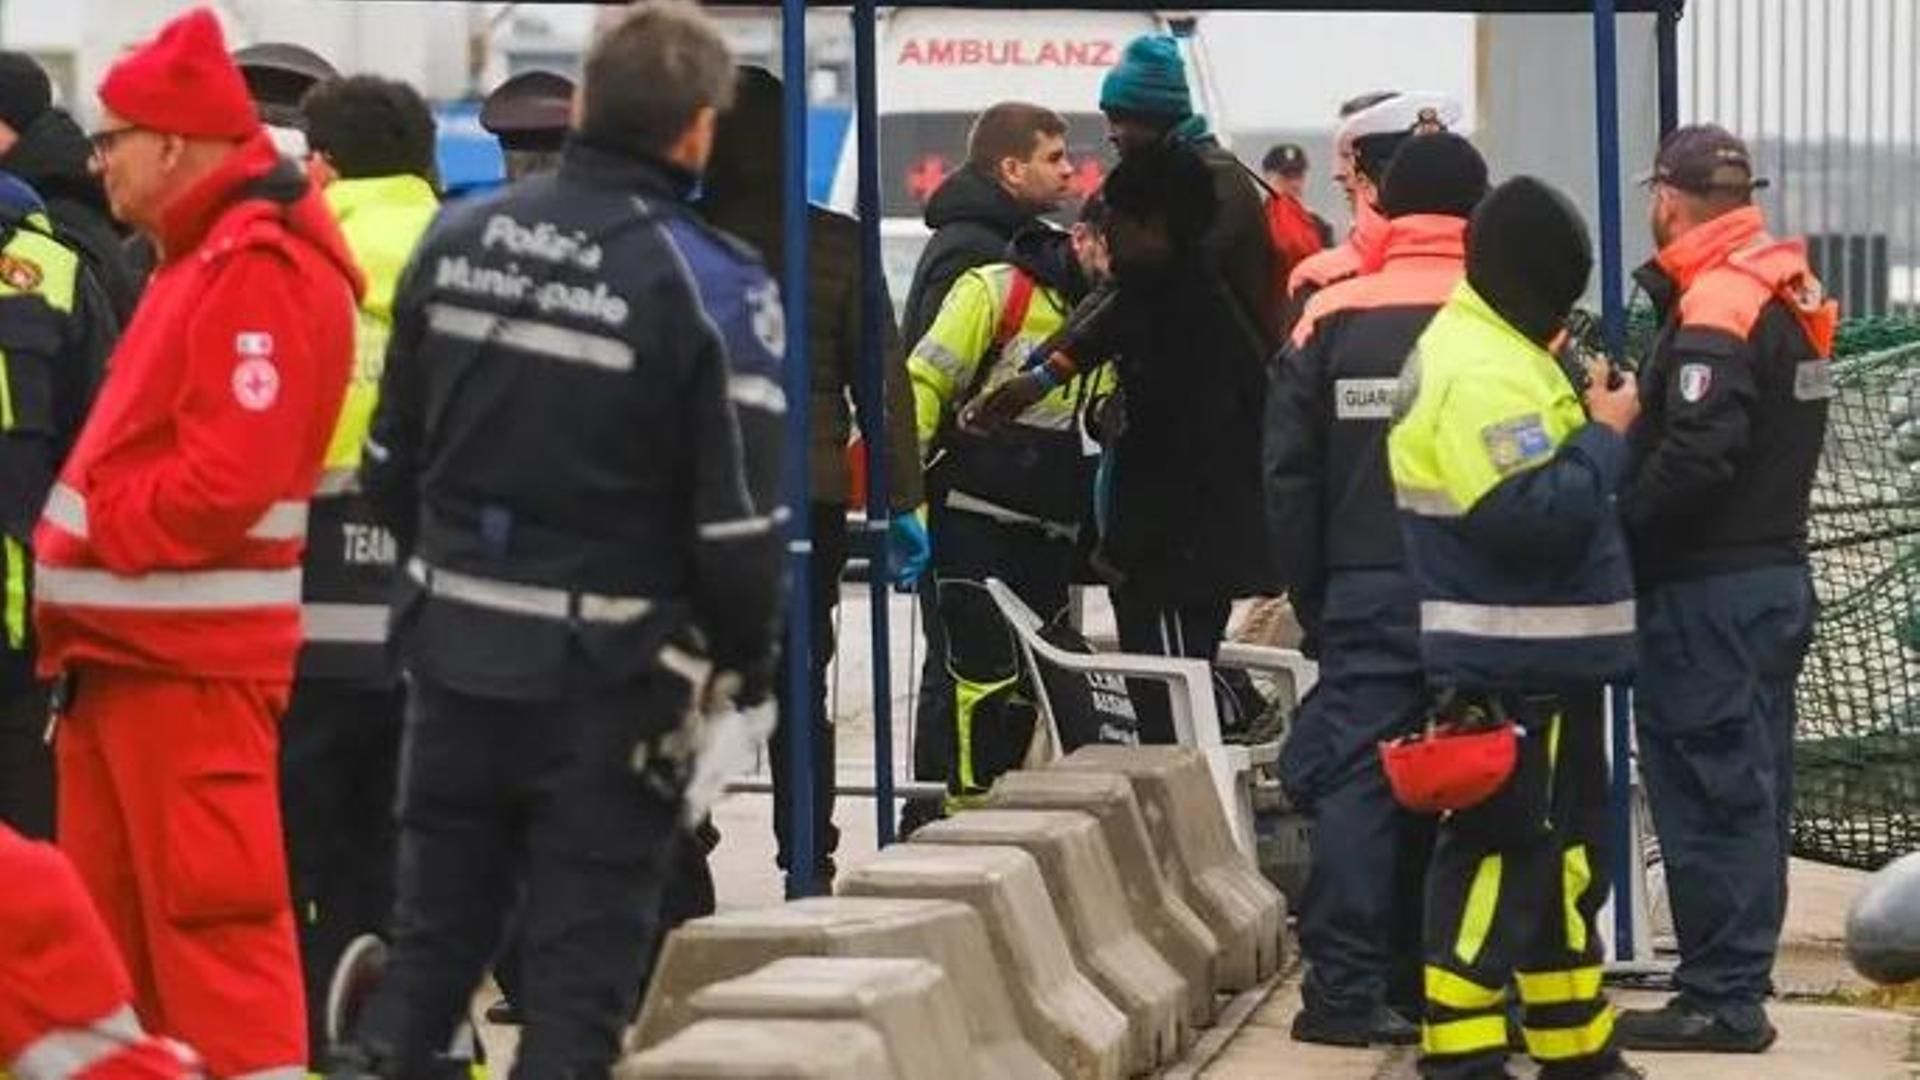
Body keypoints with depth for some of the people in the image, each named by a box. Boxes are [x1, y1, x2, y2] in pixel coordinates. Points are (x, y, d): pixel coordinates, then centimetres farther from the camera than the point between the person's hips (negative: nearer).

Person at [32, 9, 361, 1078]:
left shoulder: (262, 272, -15)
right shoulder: (203, 259, 18)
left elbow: (228, 477, -24)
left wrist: (93, 538, -13)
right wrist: (79, 576, 10)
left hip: (191, 656, -10)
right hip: (128, 642, 10)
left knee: (209, 910, -9)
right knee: (110, 923, 14)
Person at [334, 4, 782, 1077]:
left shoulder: (460, 239, 1)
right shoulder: (713, 287, -14)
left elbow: (393, 457, 8)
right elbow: (738, 521, -14)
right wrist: (745, 660, 3)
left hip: (455, 653, 4)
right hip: (610, 675, -4)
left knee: (431, 939, 16)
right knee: (582, 969, 4)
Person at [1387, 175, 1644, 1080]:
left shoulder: (1489, 351, 15)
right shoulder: (1484, 374, -21)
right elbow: (1537, 516, -27)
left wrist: (1585, 413, 5)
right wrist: (1606, 433, -15)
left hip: (1542, 661, 11)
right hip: (1509, 668, -11)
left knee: (1562, 851, 18)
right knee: (1499, 852, -7)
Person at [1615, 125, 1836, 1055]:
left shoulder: (1715, 310, -18)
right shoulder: (1788, 297, 11)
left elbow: (1694, 458, -26)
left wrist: (1618, 528, -14)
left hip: (1711, 587, -10)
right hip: (1776, 569, 10)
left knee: (1710, 789, -5)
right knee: (1749, 787, 14)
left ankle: (1722, 999, -3)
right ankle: (1737, 986, 22)